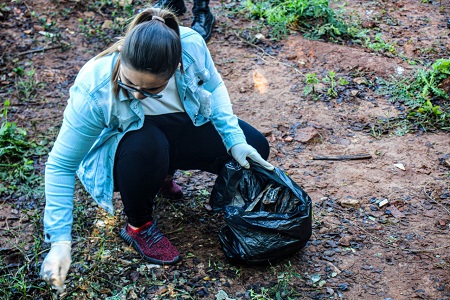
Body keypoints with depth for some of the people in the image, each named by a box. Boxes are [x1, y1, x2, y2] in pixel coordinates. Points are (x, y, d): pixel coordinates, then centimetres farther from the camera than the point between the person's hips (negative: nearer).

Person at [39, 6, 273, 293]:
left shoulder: (192, 45, -29)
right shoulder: (94, 92, -36)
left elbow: (214, 86, -6)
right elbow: (61, 166, -26)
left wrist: (235, 138, -18)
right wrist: (61, 241, -30)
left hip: (185, 128, 5)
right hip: (124, 150, -4)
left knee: (256, 148, -4)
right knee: (146, 145, -39)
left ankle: (165, 173, 15)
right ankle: (139, 226, -8)